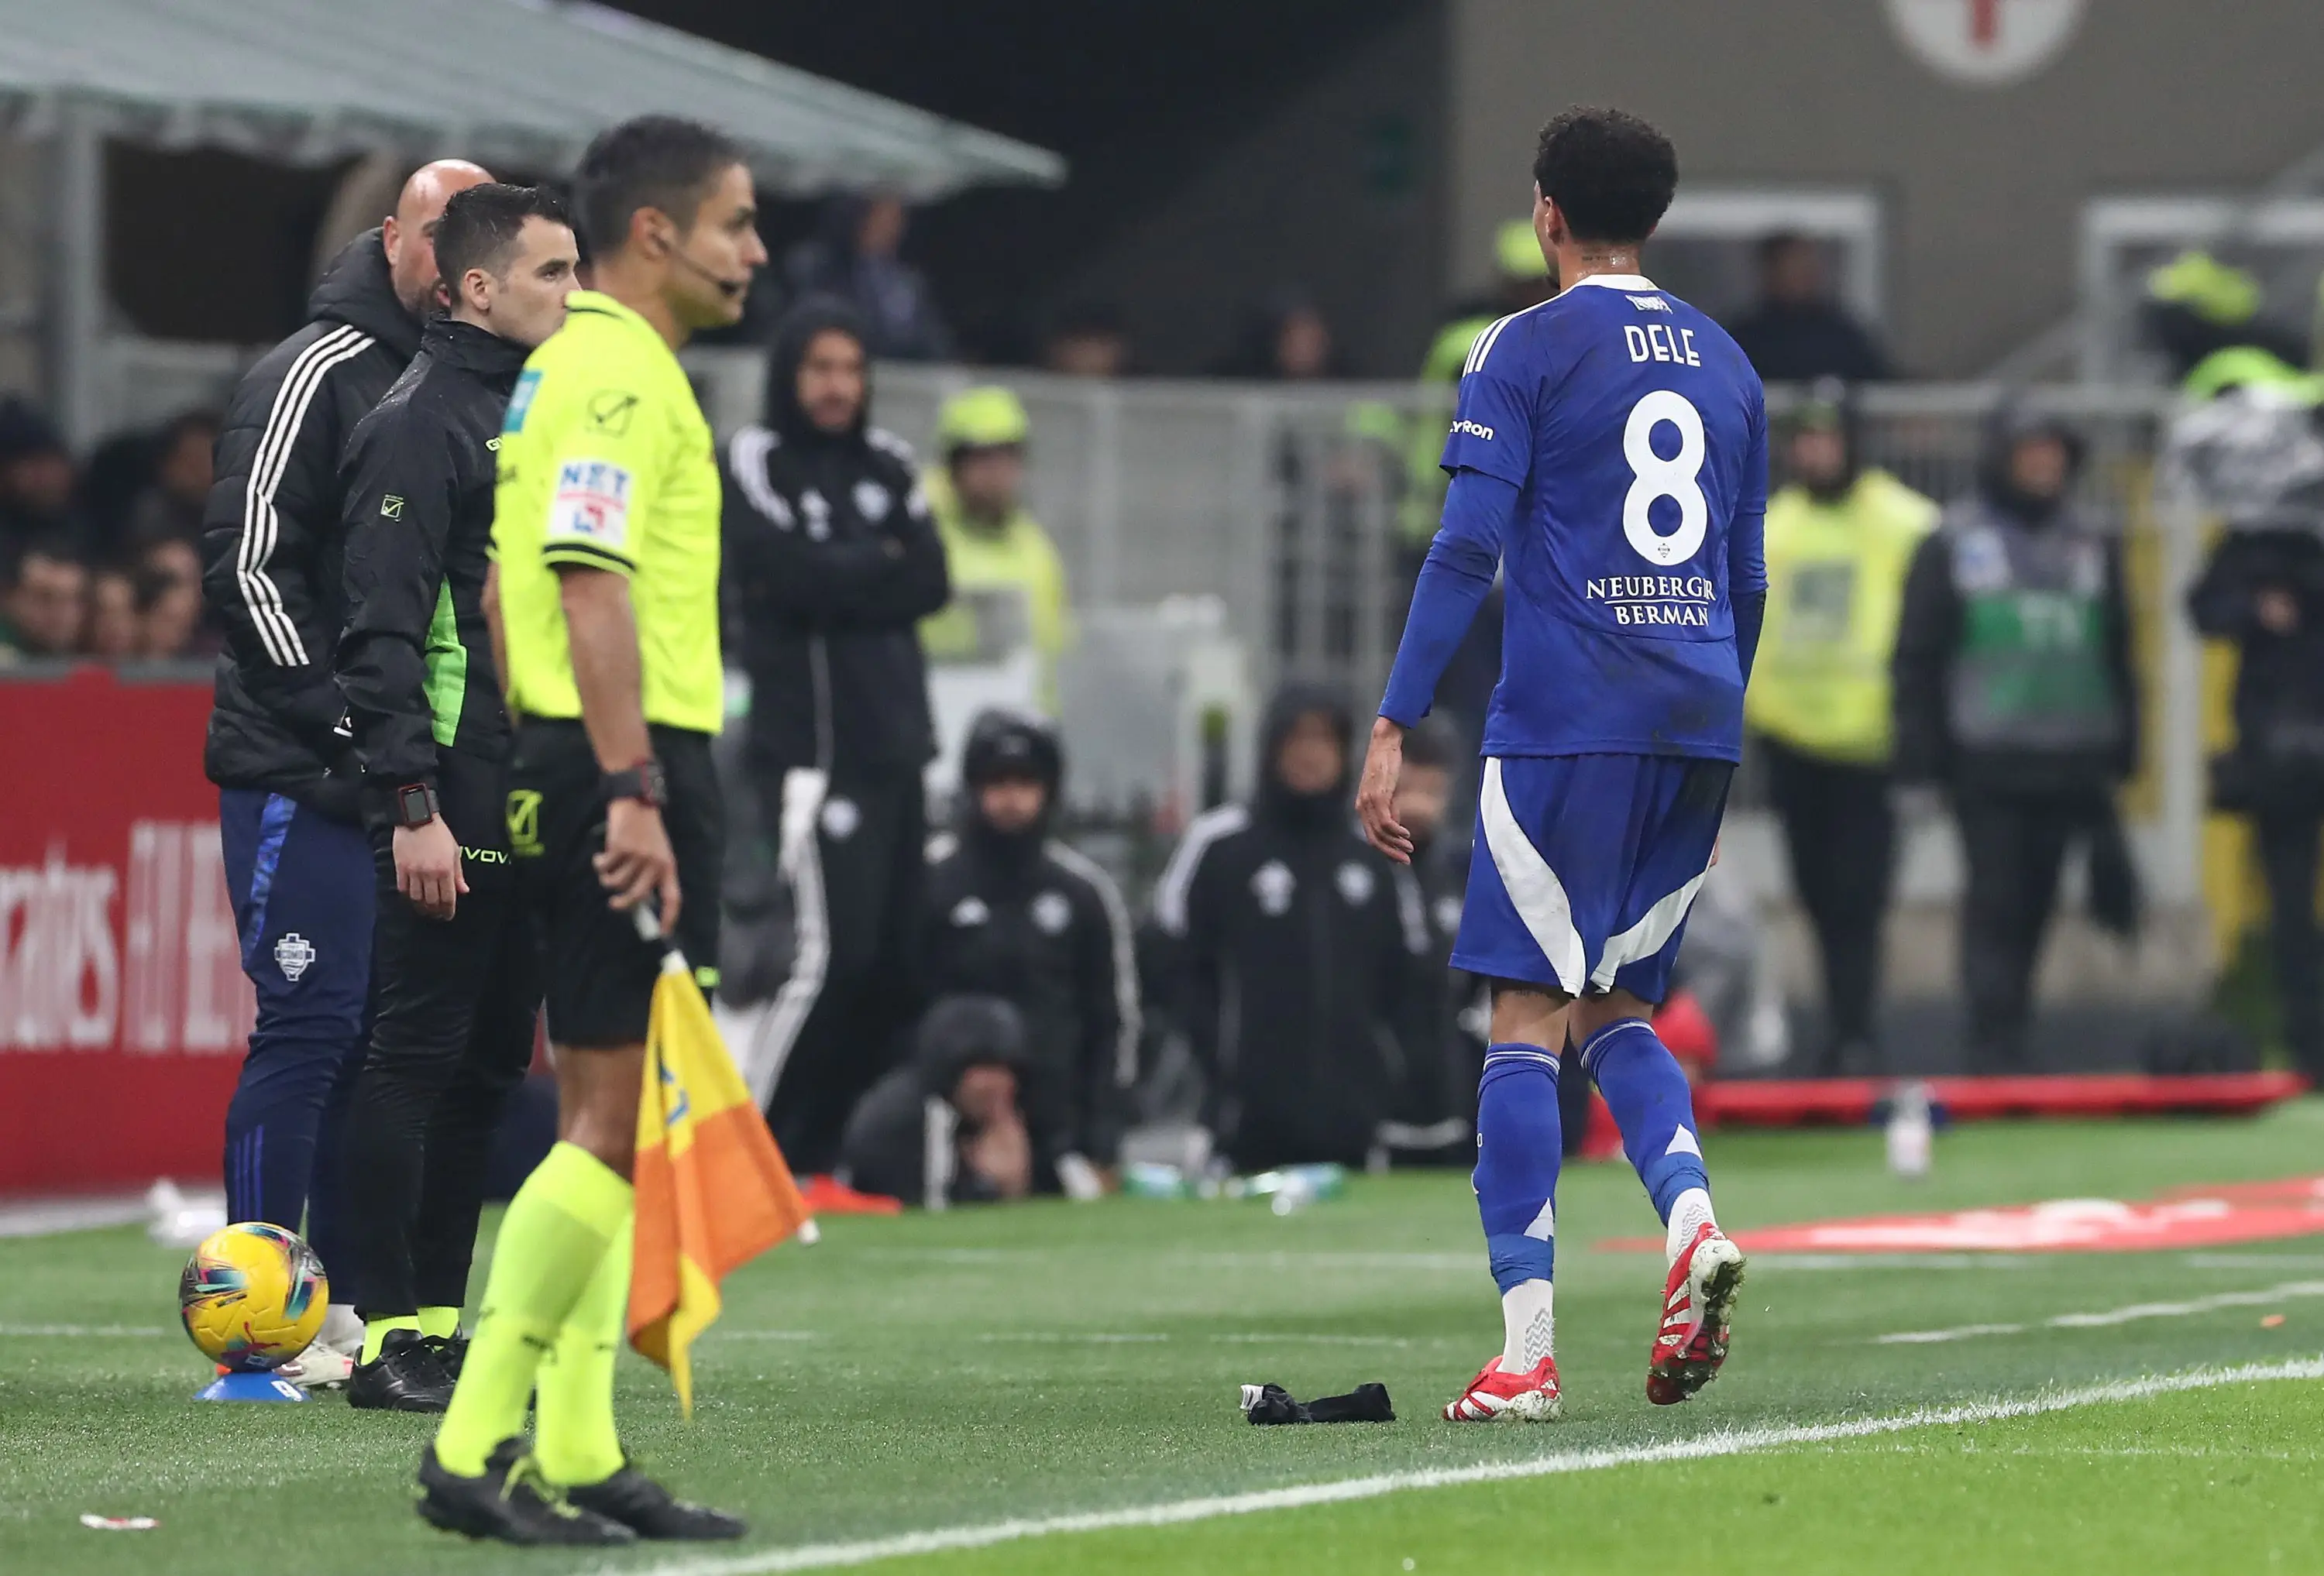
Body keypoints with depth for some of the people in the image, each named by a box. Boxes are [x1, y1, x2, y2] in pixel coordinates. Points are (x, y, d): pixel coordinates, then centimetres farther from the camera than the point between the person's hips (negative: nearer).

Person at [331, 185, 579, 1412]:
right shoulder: (418, 424, -10)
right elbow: (382, 630, -15)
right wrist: (412, 803, -21)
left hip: (534, 805, 9)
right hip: (451, 809, -9)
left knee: (488, 1065, 9)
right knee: (414, 1058, -7)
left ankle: (438, 1323, 14)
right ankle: (384, 1338, -6)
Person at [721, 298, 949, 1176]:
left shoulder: (885, 464, 16)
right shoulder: (756, 462, -2)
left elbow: (929, 583, 5)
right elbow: (795, 577, -14)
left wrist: (843, 579, -7)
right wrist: (881, 565, 0)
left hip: (895, 744, 7)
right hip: (812, 743, -7)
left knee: (893, 964, 3)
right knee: (830, 955, -15)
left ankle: (823, 1149, 10)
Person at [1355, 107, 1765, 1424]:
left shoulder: (1525, 351, -1)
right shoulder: (1725, 363, 16)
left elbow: (1467, 550, -9)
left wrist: (1394, 732, -9)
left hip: (1567, 722, -5)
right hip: (1699, 724, 5)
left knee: (1527, 1016, -3)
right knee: (1616, 1012, 15)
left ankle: (1527, 1351, -10)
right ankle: (1693, 1222, -13)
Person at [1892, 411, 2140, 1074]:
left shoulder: (2092, 546, 14)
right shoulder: (1953, 546, 2)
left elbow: (2117, 651, 19)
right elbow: (1917, 654, 2)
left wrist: (2121, 744, 13)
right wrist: (1920, 751, -4)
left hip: (2070, 763, 4)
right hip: (1987, 763, -4)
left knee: (2033, 903, 5)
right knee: (1996, 901, -7)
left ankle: (2007, 1037, 12)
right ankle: (1994, 1042, -8)